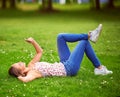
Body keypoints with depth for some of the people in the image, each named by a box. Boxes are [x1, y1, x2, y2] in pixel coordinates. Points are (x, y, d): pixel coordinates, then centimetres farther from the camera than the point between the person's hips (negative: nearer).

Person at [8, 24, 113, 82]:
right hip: (69, 69, -9)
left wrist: (33, 41, 1)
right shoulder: (31, 73, -23)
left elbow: (40, 51, 14)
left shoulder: (31, 65, 3)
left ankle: (89, 35, 8)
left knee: (60, 37, 6)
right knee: (84, 42, -5)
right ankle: (99, 67, 9)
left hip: (64, 64, 9)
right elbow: (25, 79, -47)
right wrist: (19, 77, -25)